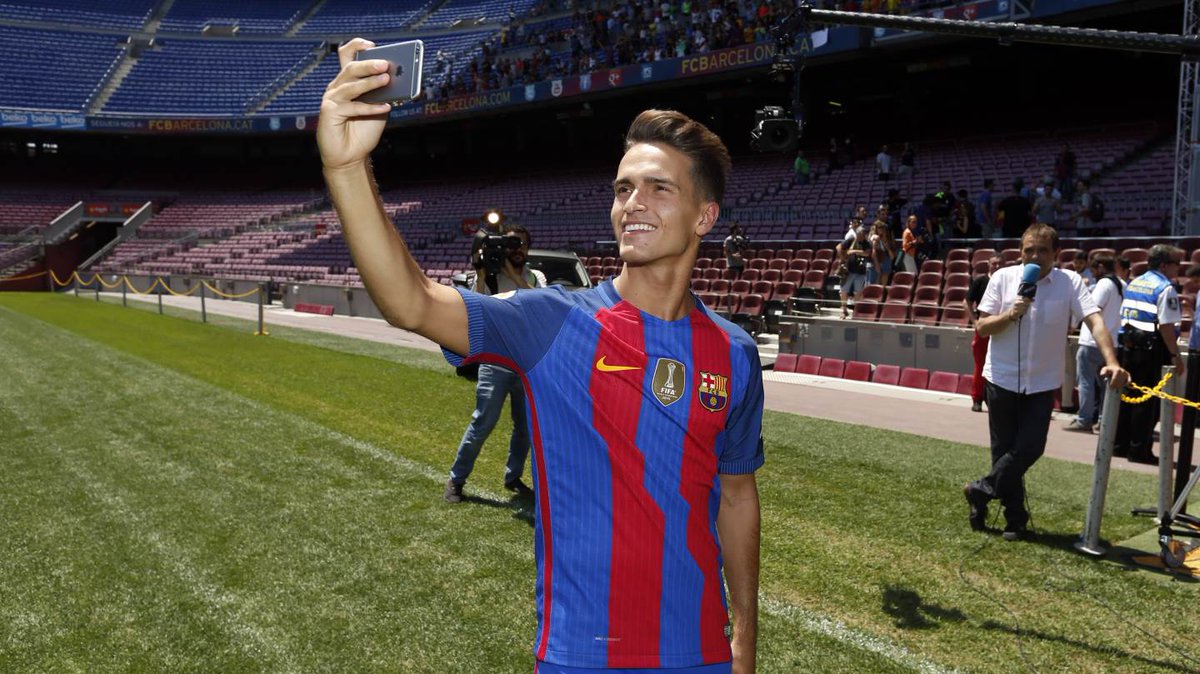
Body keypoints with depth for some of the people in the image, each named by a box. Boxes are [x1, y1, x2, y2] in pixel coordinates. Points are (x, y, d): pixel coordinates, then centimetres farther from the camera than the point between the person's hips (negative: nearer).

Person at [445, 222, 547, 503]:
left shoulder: (537, 278, 8)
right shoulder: (488, 278, 0)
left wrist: (511, 270, -18)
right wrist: (481, 272, -19)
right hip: (496, 363, -3)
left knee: (526, 426, 10)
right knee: (482, 425, -6)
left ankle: (513, 477, 27)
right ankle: (456, 480, 6)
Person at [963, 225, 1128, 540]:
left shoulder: (1070, 282, -6)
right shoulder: (1003, 278, -4)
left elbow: (1095, 321, -17)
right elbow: (982, 327, -3)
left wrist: (1112, 361, -30)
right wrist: (1010, 314, -21)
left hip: (1042, 383, 0)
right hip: (1002, 378, 0)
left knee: (1030, 448, -4)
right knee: (1005, 450, 6)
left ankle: (982, 490, 18)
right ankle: (1016, 519, 20)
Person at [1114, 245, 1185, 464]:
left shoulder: (1134, 283, 13)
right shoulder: (1165, 288, -12)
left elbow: (1124, 316, 15)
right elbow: (1166, 325, -17)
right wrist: (1175, 355, -14)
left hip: (1129, 345, 8)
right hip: (1153, 348, -7)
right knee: (1149, 401, 1)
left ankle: (1120, 445, 20)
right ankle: (1139, 450, 5)